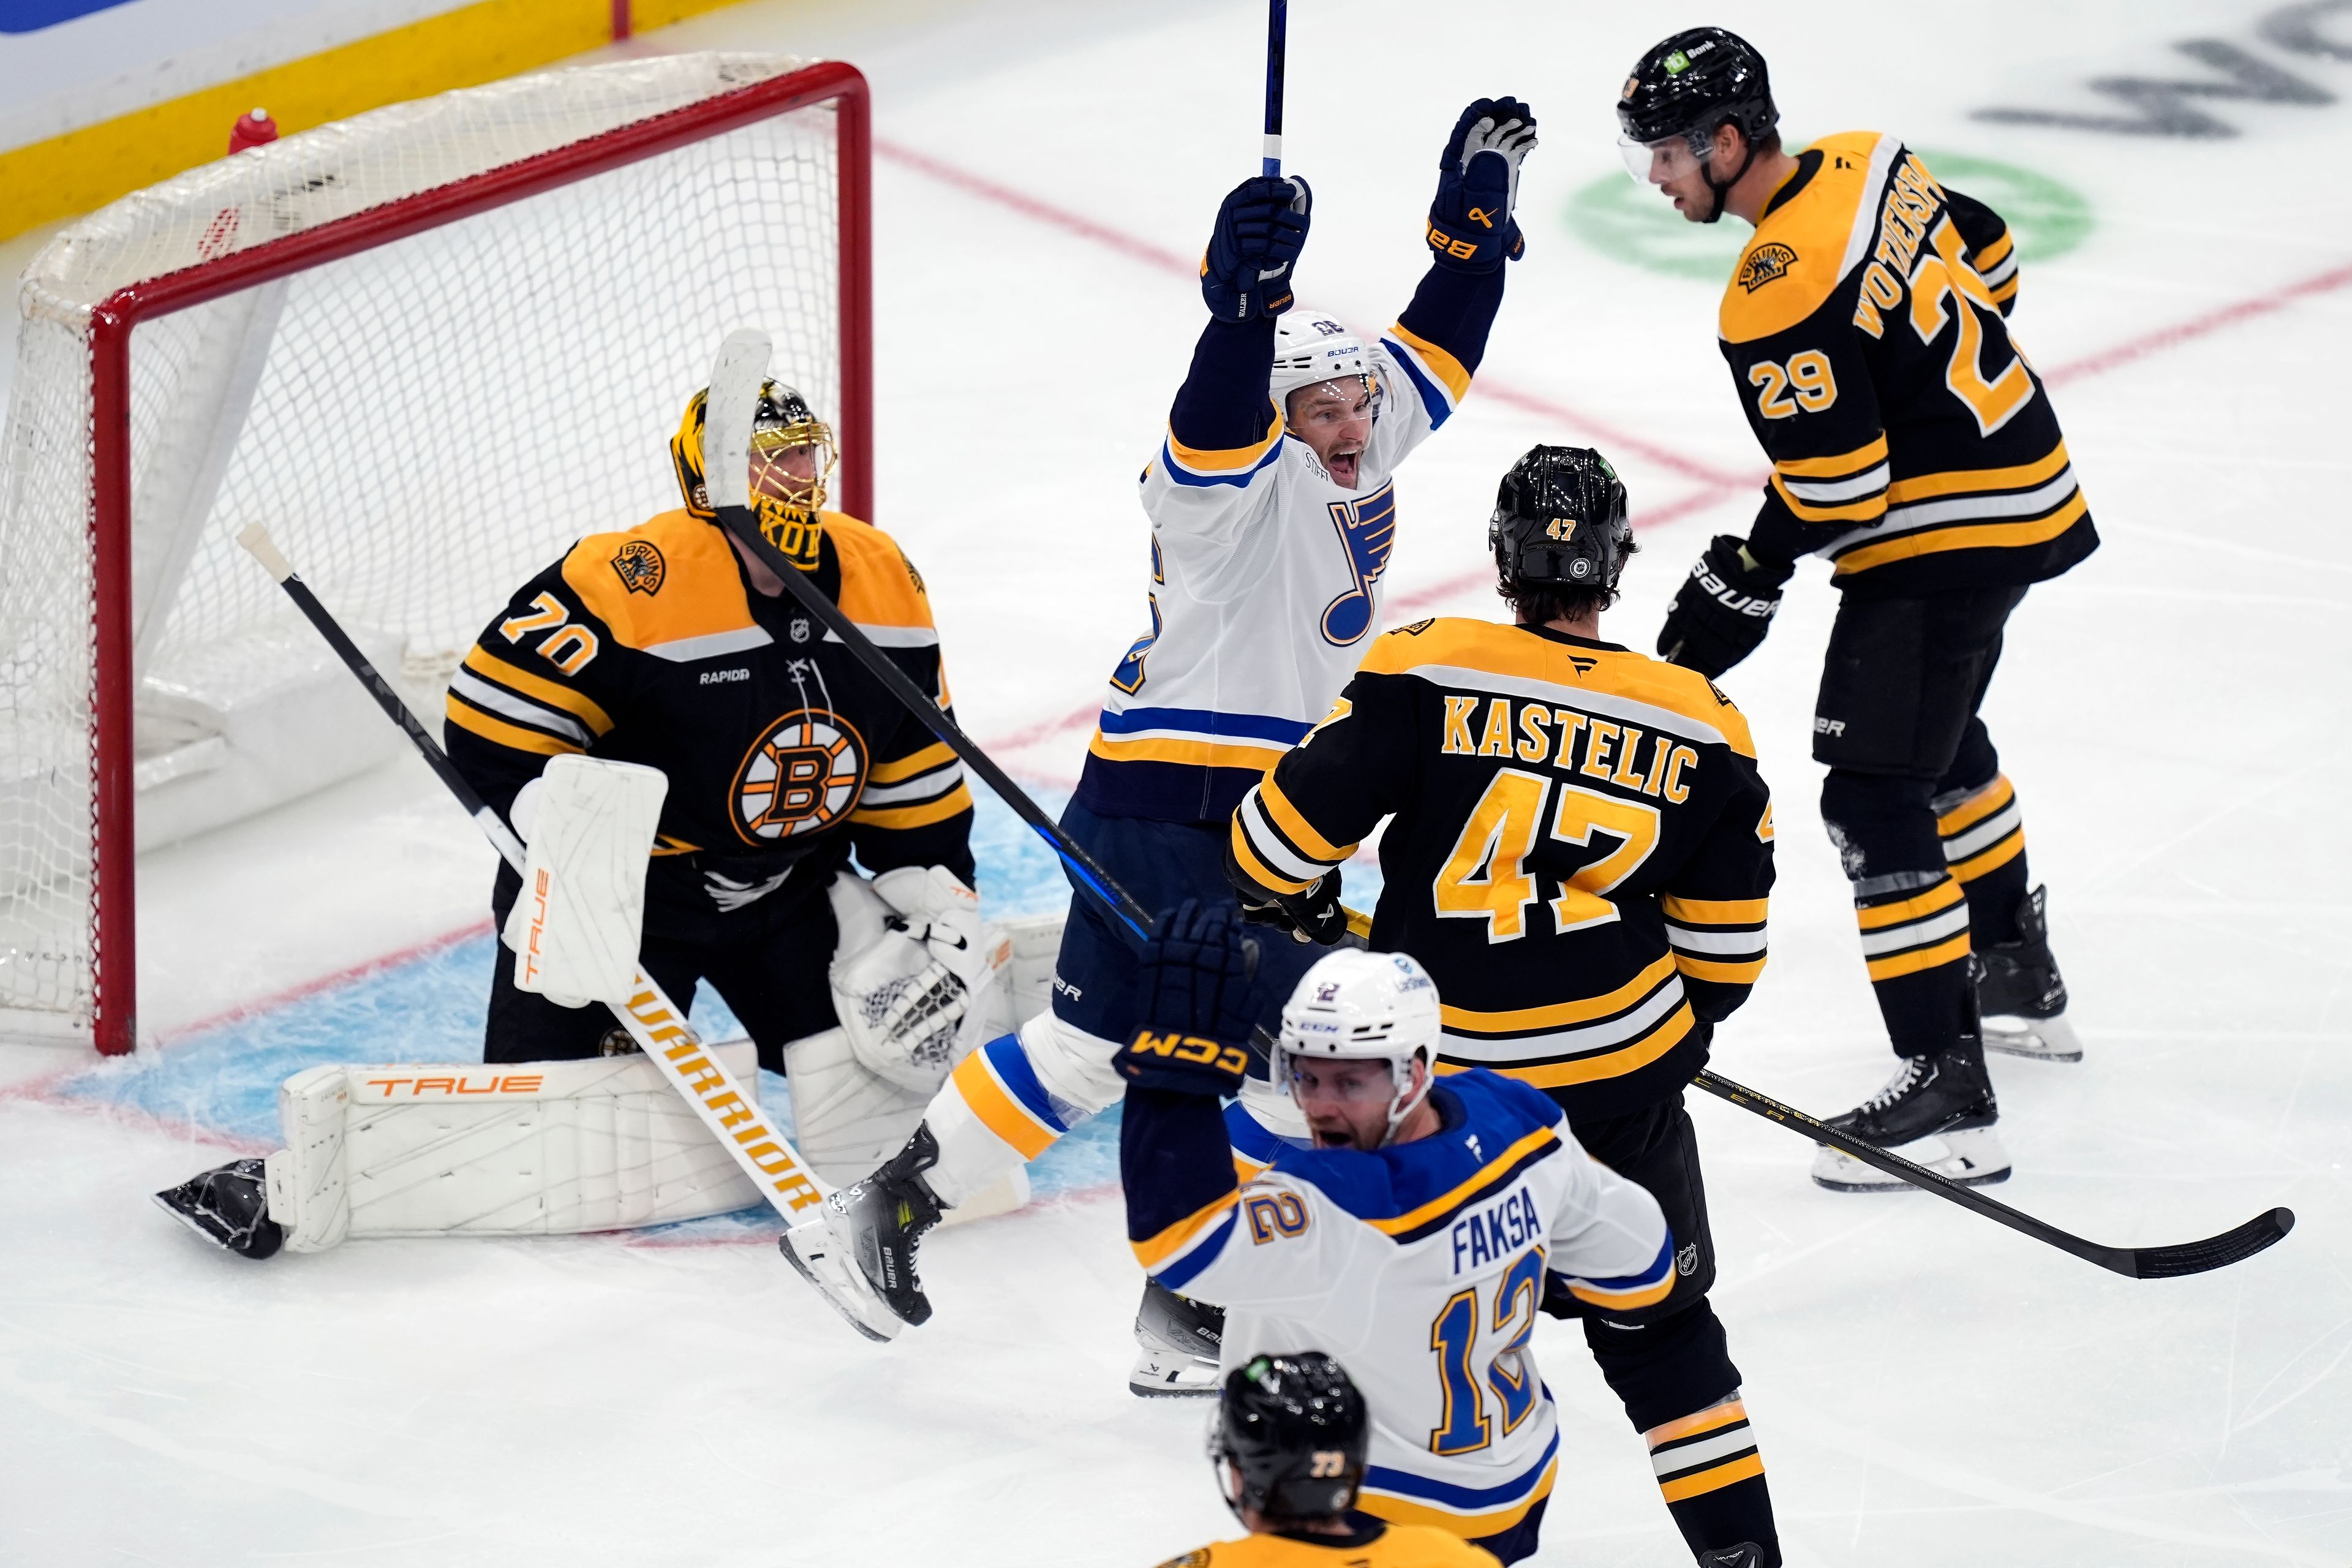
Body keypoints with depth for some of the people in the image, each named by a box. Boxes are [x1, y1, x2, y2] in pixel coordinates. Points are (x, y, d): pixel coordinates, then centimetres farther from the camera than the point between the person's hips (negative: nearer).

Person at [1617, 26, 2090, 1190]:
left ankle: (1947, 1085, -15)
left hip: (1945, 540, -11)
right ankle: (2019, 979, 47)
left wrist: (1741, 583, -10)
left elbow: (1836, 491, -24)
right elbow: (1987, 256, 17)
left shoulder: (1777, 299, -26)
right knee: (1941, 733, 30)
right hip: (2022, 479, 11)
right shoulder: (1868, 164, 1)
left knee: (1873, 798, -11)